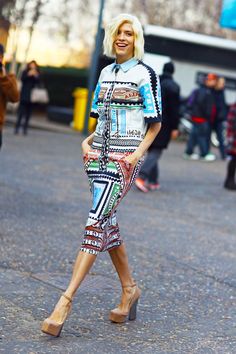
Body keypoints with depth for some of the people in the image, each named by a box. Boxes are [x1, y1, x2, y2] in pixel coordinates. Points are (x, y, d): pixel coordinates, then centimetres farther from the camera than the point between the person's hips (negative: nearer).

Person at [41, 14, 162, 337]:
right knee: (107, 224, 9)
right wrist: (88, 141, 6)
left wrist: (138, 153, -13)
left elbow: (155, 123, -2)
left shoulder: (145, 74, -2)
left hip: (125, 157, -7)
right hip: (99, 153, 7)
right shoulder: (106, 73, 15)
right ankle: (130, 290, 25)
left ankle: (66, 301, -20)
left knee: (97, 221, -15)